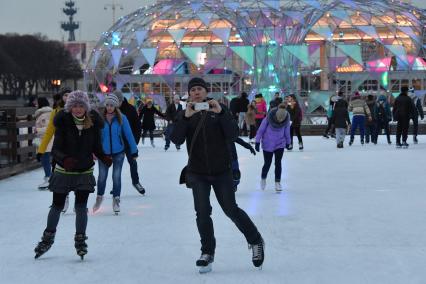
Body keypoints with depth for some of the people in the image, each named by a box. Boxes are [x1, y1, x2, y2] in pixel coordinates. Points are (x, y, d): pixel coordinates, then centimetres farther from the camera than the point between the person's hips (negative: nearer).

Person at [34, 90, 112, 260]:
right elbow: (56, 149, -18)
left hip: (85, 171, 1)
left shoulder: (93, 123, -7)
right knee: (57, 206, 10)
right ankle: (48, 238, 30)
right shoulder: (63, 123, -13)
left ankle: (80, 240, 15)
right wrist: (64, 159, -38)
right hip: (63, 171, -1)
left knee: (81, 207, -3)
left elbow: (96, 148, 1)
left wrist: (104, 158, -20)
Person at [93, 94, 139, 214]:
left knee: (116, 176, 3)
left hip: (118, 152, -1)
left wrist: (134, 151, -2)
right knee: (102, 176, 9)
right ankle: (99, 197, 32)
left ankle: (116, 200, 18)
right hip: (103, 152, 1)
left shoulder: (121, 118, -8)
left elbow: (129, 134, -4)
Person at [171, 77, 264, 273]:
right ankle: (207, 253, 8)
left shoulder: (219, 110, -2)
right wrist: (186, 117, -27)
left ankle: (256, 241, 25)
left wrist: (221, 113, -27)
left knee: (231, 209, 4)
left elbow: (233, 135, -14)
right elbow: (176, 140, -13)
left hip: (222, 170, -1)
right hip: (198, 173, 1)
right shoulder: (186, 114, 2)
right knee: (202, 212, -7)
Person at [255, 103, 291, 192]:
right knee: (267, 163, 5)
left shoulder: (287, 120, -15)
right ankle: (263, 179, 32)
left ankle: (277, 183, 2)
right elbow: (261, 129, -12)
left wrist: (288, 142, 15)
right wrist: (257, 142, -9)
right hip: (268, 144, -2)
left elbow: (287, 131, 3)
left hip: (280, 144, 2)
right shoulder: (269, 118, -23)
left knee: (278, 163, -6)